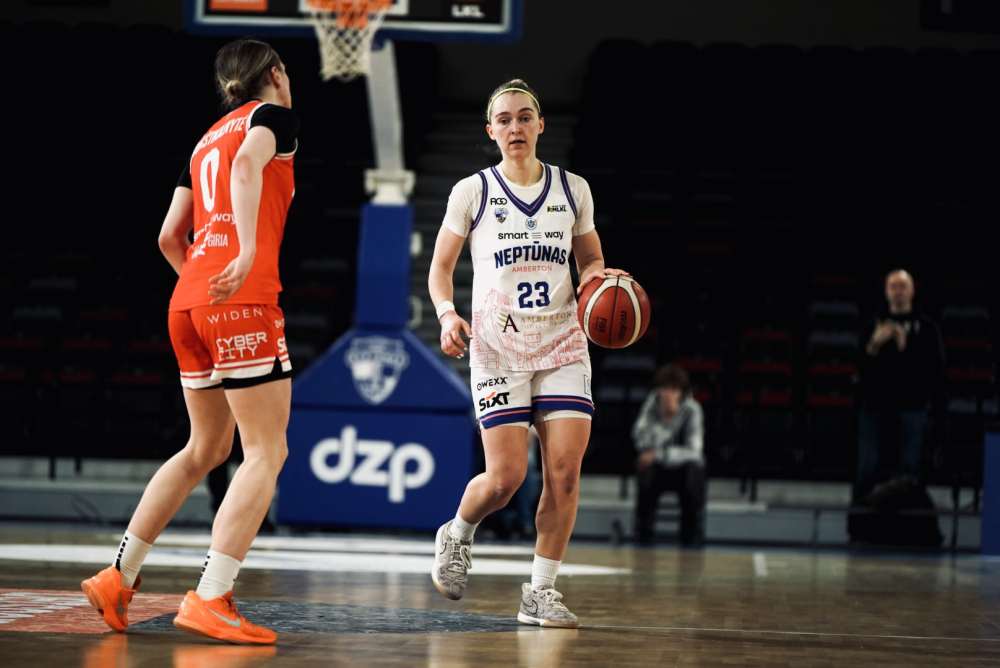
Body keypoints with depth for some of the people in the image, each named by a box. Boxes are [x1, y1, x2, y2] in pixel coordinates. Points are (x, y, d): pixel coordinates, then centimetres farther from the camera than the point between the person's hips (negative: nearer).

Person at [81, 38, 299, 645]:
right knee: (267, 452, -8)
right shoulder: (273, 115, 4)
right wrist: (249, 251, -30)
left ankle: (119, 577, 20)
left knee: (208, 448, 20)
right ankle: (210, 599, -19)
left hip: (188, 302, 8)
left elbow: (170, 237, 23)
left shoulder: (208, 140, 25)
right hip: (245, 301, -8)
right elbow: (249, 161, -19)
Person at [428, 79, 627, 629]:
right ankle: (457, 536, 23)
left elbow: (591, 263, 20)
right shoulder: (472, 192, 2)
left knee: (565, 470, -10)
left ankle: (540, 592, 1)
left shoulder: (572, 190, 8)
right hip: (498, 346, -3)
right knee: (505, 478, -10)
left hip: (562, 344, 3)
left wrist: (599, 279, -3)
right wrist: (448, 315, -12)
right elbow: (440, 268, 7)